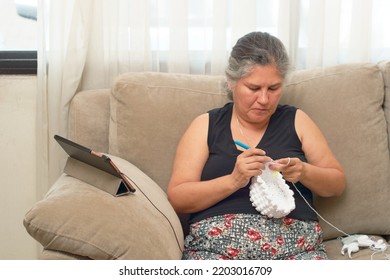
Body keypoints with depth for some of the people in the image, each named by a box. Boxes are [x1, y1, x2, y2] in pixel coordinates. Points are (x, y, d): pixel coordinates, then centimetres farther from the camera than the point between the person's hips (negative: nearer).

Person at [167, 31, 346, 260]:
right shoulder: (206, 125, 10)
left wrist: (304, 172, -5)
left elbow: (337, 183, 16)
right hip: (217, 243, -1)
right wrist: (233, 180, -13)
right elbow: (177, 198, 2)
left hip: (295, 244, 1)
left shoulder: (296, 121, 14)